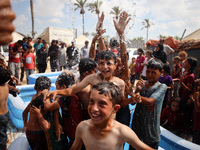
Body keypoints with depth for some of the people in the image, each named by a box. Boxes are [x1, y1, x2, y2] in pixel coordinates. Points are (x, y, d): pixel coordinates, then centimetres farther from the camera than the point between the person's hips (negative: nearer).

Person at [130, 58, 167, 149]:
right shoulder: (142, 83, 3)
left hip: (151, 124, -3)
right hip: (137, 121, 3)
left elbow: (150, 101, -24)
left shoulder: (162, 87, -9)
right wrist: (138, 90, -21)